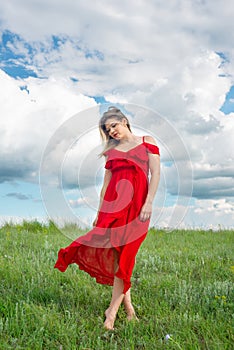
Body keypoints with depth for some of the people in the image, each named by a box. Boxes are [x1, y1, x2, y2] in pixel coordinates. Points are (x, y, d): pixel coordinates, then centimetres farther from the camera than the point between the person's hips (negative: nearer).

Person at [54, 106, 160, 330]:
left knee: (123, 254, -7)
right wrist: (99, 212, 14)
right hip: (113, 204, 4)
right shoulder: (111, 151, 19)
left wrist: (149, 203, -11)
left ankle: (112, 311, 0)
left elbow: (156, 173, 0)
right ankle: (129, 308, 10)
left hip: (136, 203, -3)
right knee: (113, 253, -5)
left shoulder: (147, 142, 9)